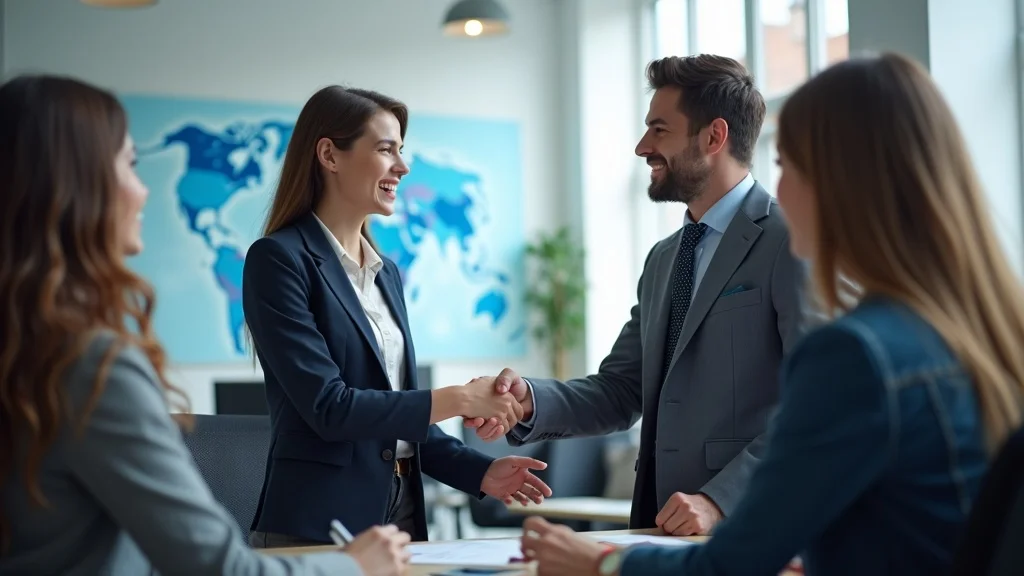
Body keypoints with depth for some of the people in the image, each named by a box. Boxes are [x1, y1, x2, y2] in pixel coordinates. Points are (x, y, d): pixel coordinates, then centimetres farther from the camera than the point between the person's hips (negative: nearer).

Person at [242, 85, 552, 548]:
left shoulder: (386, 272, 14)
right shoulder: (278, 260, -10)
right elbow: (328, 407, -17)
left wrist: (479, 472, 4)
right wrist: (455, 400, -15)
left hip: (401, 516, 7)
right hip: (316, 528, -7)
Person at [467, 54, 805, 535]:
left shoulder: (790, 243, -7)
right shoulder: (662, 259, 18)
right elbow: (620, 391, 16)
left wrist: (722, 499, -20)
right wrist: (529, 400, -1)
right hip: (658, 528, 6)